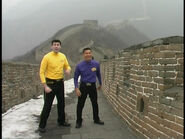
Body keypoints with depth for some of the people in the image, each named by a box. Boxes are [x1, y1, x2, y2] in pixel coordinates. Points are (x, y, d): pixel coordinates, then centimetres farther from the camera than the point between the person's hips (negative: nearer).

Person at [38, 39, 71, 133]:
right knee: (47, 105, -1)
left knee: (61, 103, 16)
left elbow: (67, 66, 16)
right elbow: (41, 72, -14)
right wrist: (45, 86, -19)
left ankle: (61, 121, 34)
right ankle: (42, 125, 12)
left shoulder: (63, 56, 3)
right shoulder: (47, 57, -13)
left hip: (60, 83, 6)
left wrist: (68, 70, -10)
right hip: (50, 83, -6)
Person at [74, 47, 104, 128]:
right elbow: (76, 78, -3)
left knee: (95, 104, 15)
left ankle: (96, 119, 34)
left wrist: (100, 84, 23)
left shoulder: (96, 64, -4)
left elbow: (98, 75, 13)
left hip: (92, 86, 2)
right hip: (83, 86, -2)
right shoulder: (79, 66, -9)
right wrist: (77, 88, -12)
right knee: (80, 105, 3)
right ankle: (79, 121, 20)